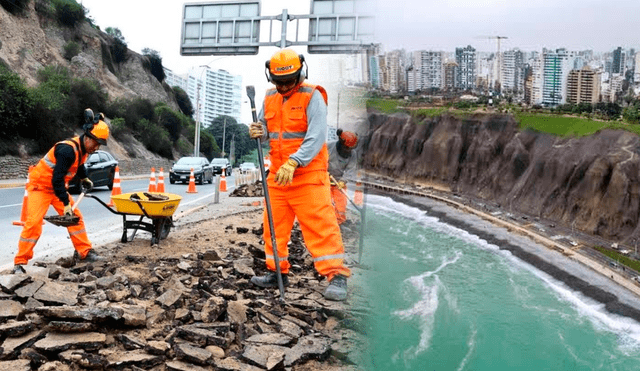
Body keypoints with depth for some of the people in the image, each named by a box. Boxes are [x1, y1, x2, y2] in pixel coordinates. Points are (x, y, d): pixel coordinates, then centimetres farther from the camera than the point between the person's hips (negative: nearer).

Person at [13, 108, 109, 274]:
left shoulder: (83, 148, -2)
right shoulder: (68, 150, -31)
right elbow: (57, 179, -33)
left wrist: (84, 178, 20)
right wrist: (66, 203, -32)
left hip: (58, 186, 9)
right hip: (40, 185, -9)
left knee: (76, 217, 6)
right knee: (33, 222, -15)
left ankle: (83, 252, 16)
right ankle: (20, 263, -8)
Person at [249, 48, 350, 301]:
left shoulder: (312, 97, -10)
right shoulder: (270, 98, 10)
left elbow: (316, 137, -20)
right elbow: (267, 130, 19)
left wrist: (293, 163, -30)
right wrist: (259, 132, -6)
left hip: (308, 173, -6)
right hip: (277, 172, 7)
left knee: (319, 222, -10)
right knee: (274, 223, 10)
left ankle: (336, 275, -6)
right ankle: (277, 272, 24)